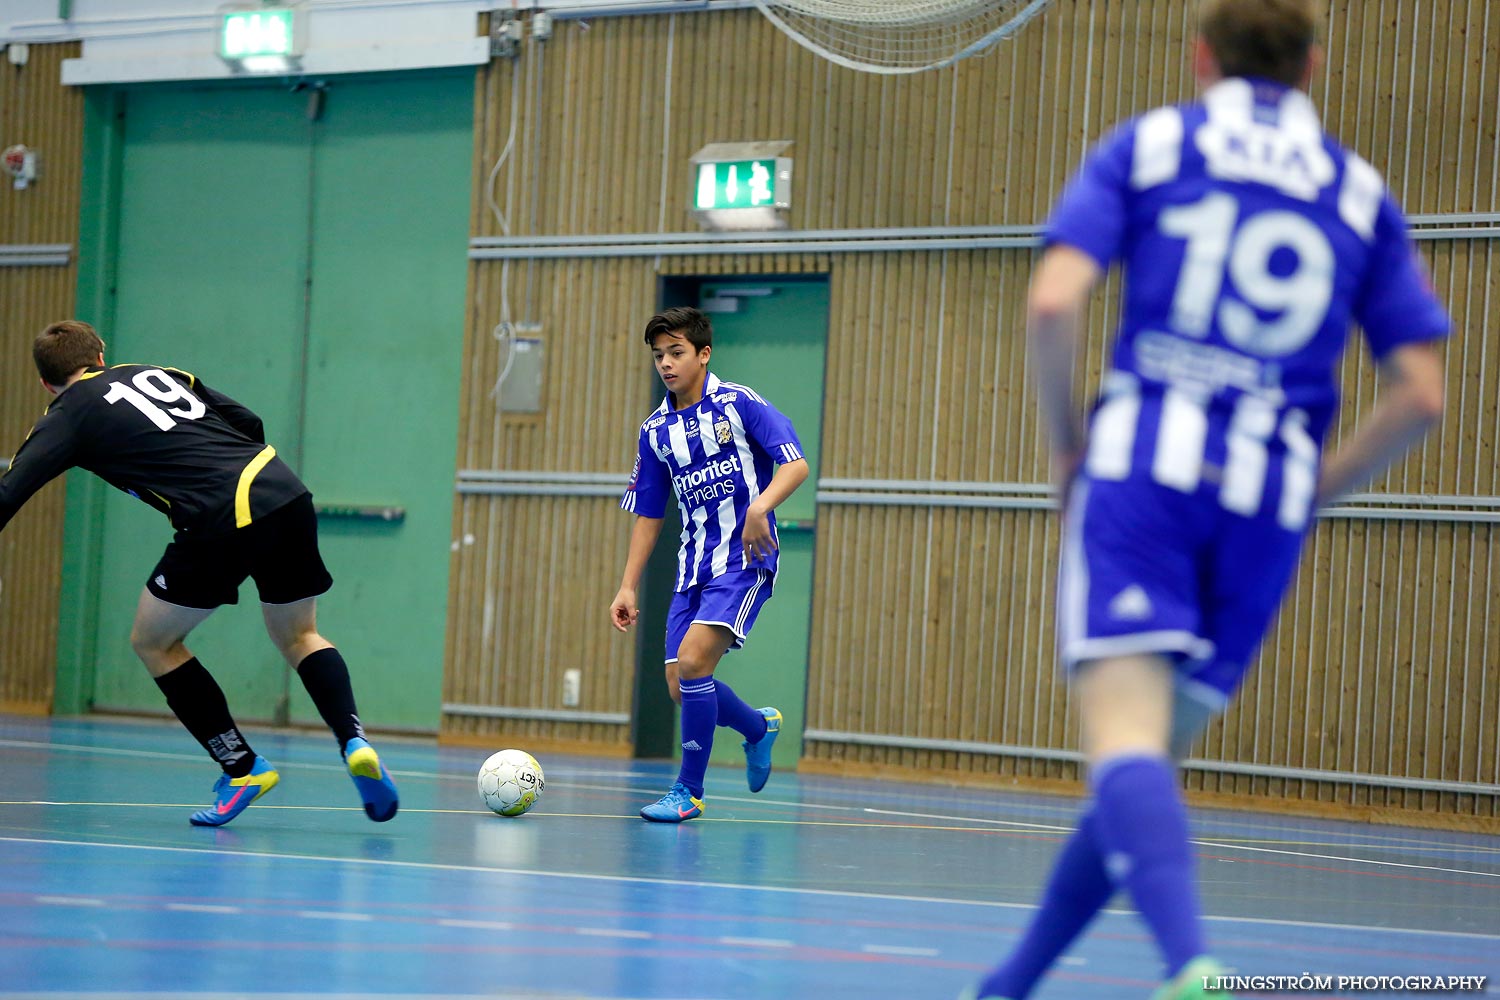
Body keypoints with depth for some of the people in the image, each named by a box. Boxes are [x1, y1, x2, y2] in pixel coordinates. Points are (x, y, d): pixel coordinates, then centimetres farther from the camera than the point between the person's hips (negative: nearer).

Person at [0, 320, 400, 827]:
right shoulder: (158, 373, 26)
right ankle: (354, 740, 2)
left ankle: (242, 766, 11)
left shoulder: (67, 416, 11)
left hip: (222, 520, -6)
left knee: (153, 642, 15)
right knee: (299, 637, 26)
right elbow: (250, 424, 24)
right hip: (289, 494, 6)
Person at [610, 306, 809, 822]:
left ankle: (689, 791, -12)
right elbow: (647, 514, 16)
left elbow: (795, 464, -13)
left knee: (692, 659, -22)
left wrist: (759, 508, -31)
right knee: (680, 687, 1)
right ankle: (759, 728, 32)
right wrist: (628, 586, 10)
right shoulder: (655, 430, 11)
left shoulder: (739, 403, -6)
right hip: (693, 567, 6)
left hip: (745, 558, -6)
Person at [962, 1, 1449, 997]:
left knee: (1125, 736, -16)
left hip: (1145, 462, -3)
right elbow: (1421, 393, 8)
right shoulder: (1362, 194, 17)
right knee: (1154, 757, 14)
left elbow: (1054, 301, -5)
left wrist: (1067, 439, 9)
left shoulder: (1147, 146, 10)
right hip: (1269, 494, 3)